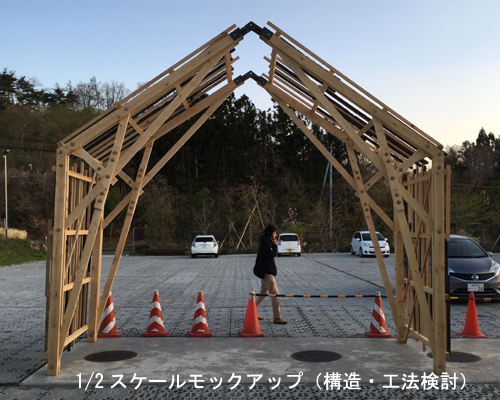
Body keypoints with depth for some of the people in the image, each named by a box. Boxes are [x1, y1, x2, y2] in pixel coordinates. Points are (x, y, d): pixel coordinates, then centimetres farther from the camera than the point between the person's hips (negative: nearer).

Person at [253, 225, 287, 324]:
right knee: (275, 295, -8)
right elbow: (271, 255, -23)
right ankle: (276, 318, -5)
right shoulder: (265, 242, -16)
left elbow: (274, 253, 15)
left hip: (265, 271, 11)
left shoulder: (266, 242, 15)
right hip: (267, 271, -11)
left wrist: (273, 245, 3)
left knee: (263, 293, 19)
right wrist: (274, 245, -14)